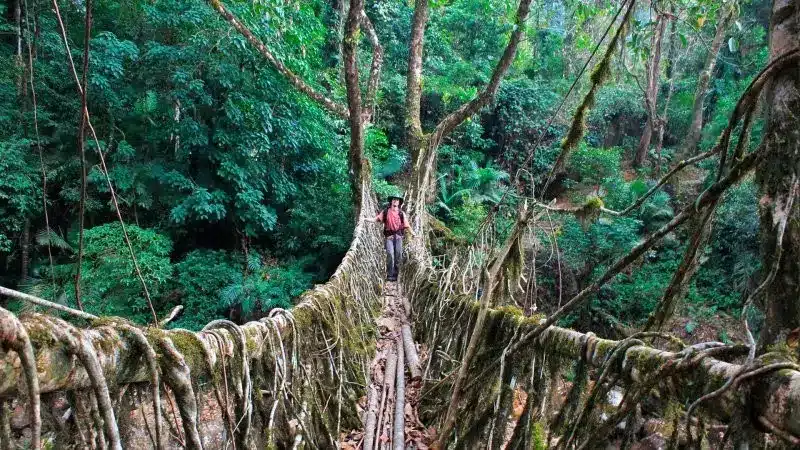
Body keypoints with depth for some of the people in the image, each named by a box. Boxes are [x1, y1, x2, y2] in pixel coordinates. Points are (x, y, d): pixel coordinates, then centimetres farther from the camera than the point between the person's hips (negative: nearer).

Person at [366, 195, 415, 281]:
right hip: (389, 236, -2)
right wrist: (366, 219, -9)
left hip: (398, 236, 2)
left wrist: (413, 233, 8)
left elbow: (406, 225, 13)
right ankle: (389, 275, -8)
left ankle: (395, 275, 11)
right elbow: (376, 219, 4)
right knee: (390, 255, -14)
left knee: (398, 256, 1)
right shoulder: (385, 212, 7)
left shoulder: (401, 213, 11)